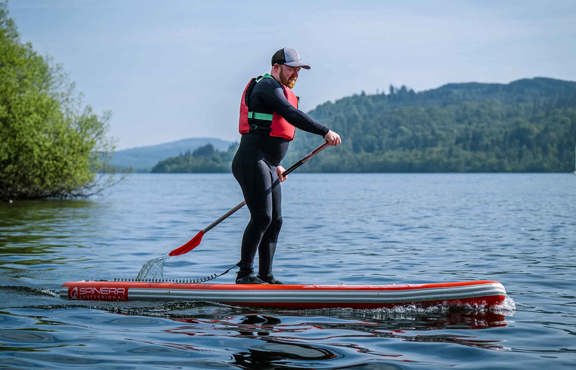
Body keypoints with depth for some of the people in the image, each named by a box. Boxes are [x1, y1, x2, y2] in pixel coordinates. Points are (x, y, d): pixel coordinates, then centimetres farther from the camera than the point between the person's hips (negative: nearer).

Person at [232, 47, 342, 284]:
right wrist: (325, 132, -29)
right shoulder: (268, 86, -9)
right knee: (262, 217, -14)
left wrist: (275, 164, 30)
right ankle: (244, 274, -7)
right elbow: (292, 115, -24)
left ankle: (265, 276, 12)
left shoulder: (279, 91, 24)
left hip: (266, 166, 11)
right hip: (252, 162, -11)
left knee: (275, 221, 8)